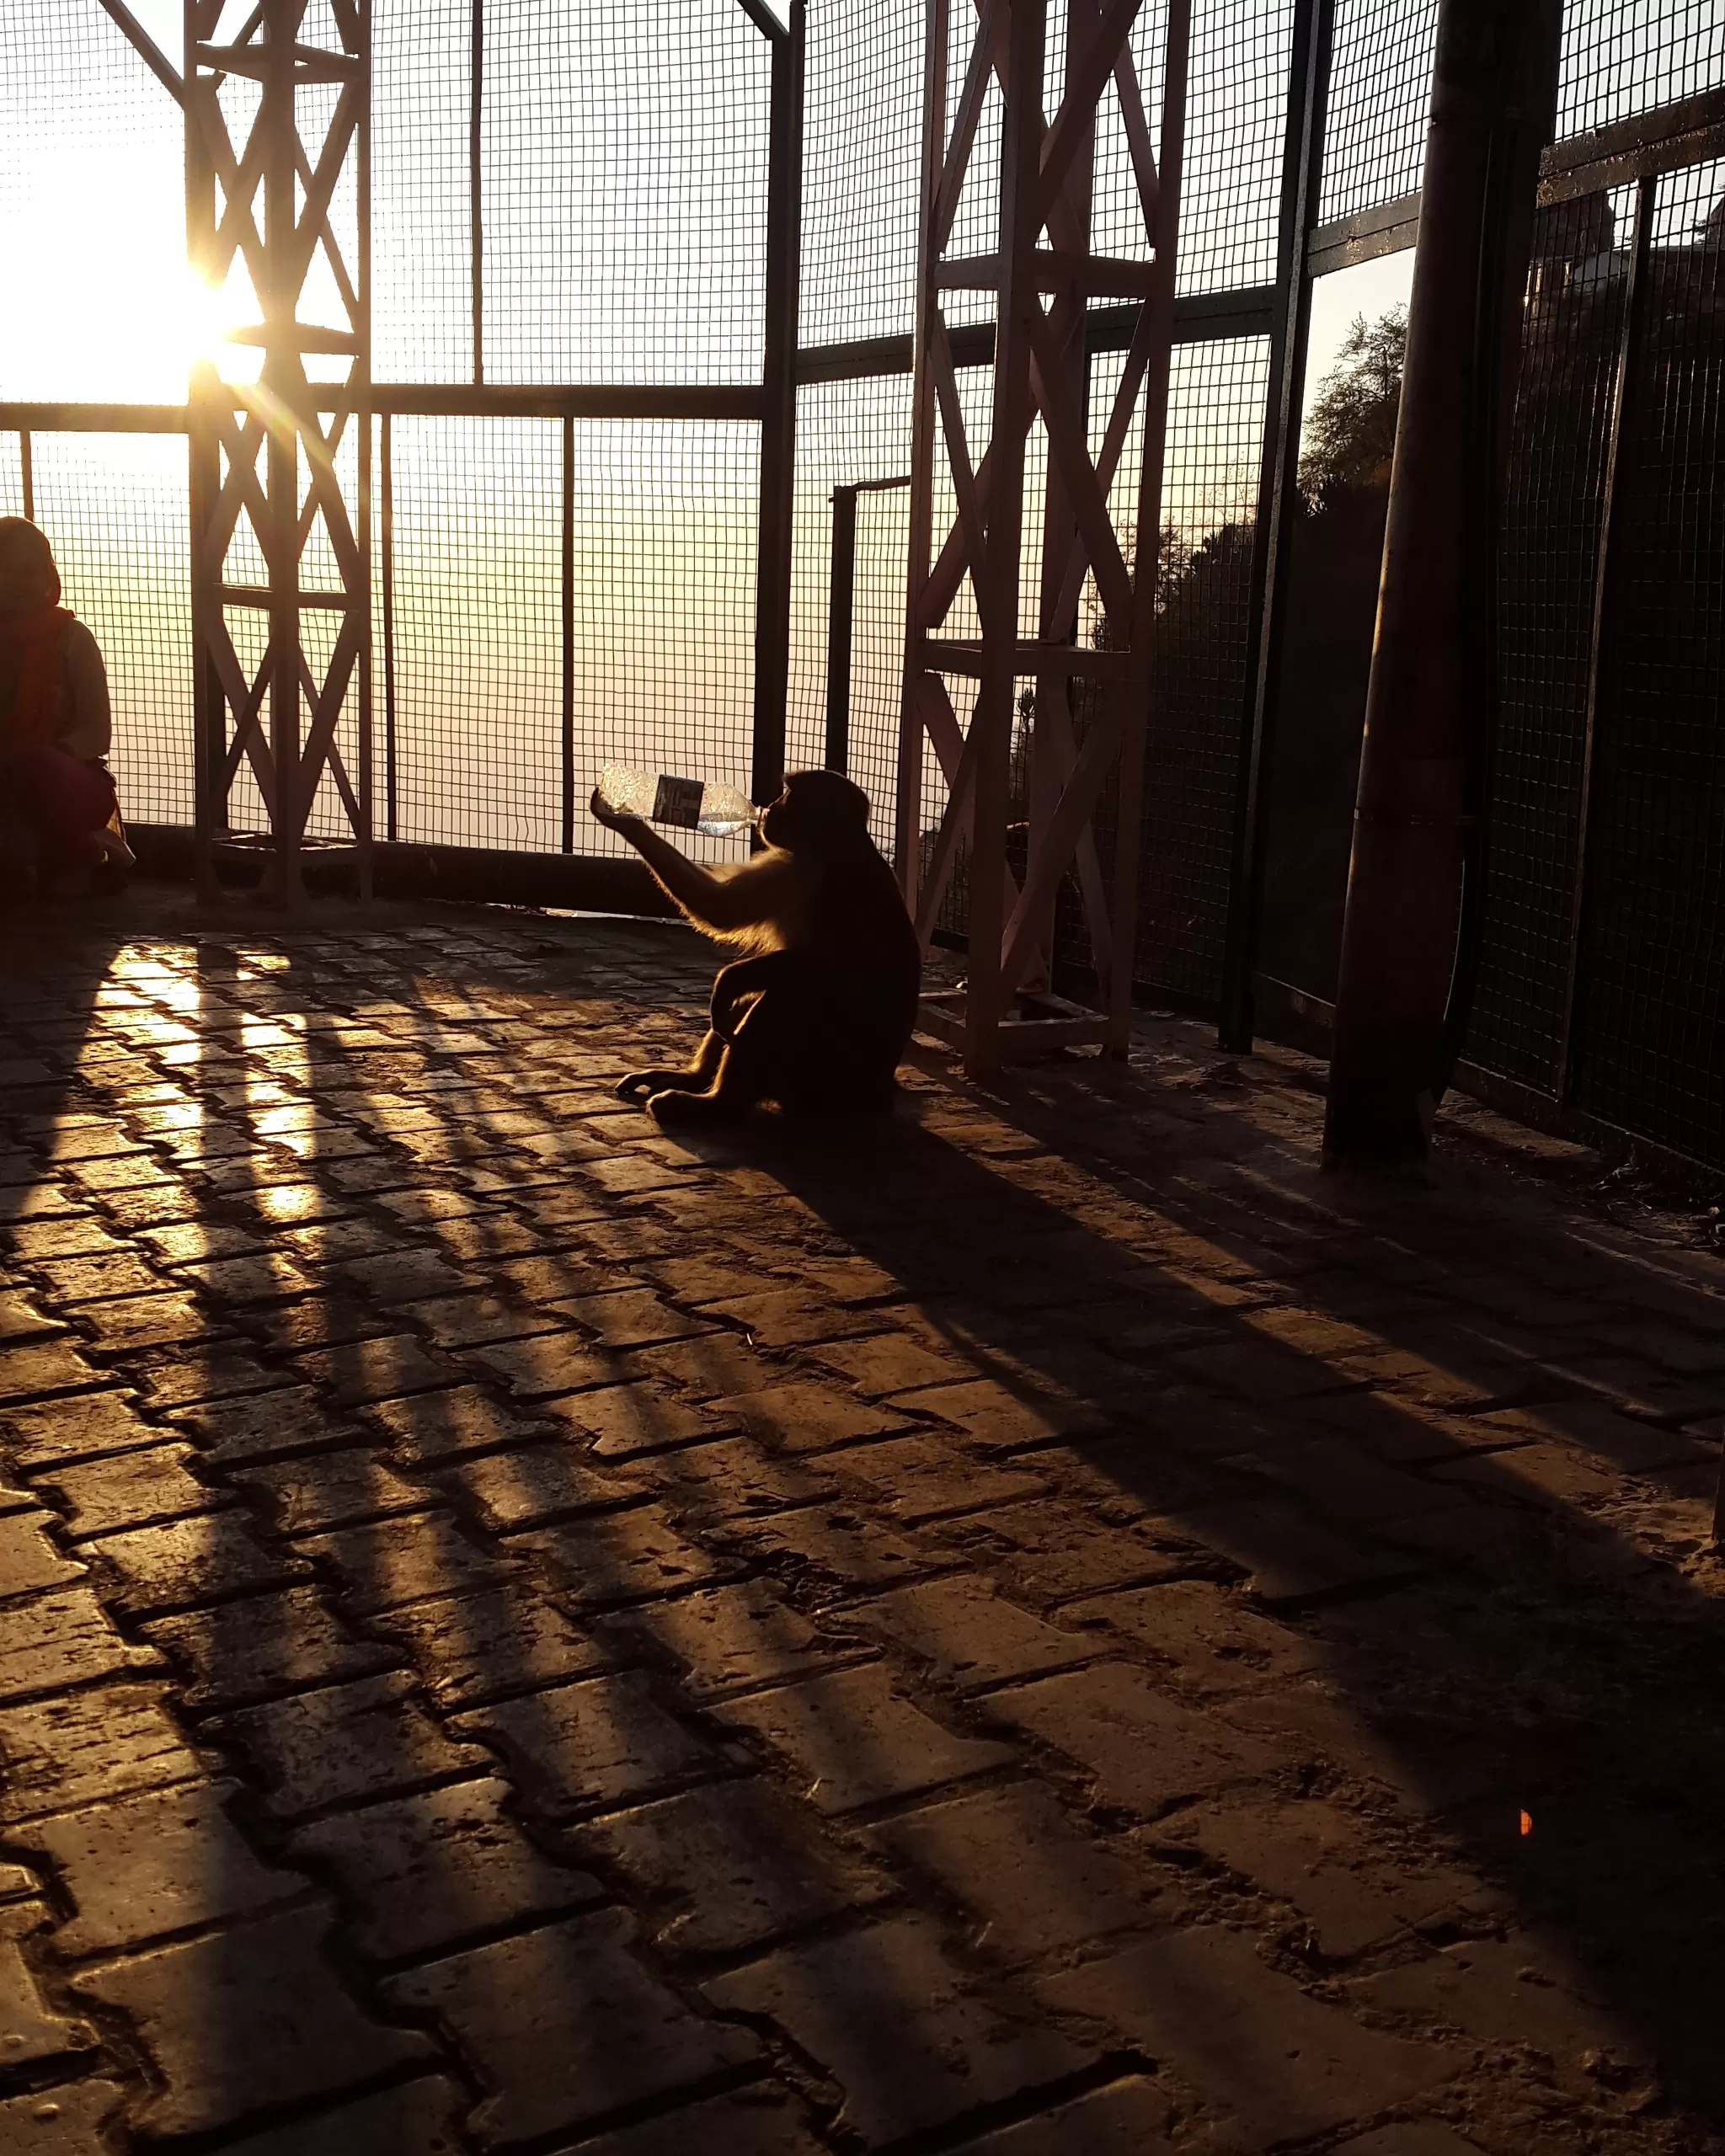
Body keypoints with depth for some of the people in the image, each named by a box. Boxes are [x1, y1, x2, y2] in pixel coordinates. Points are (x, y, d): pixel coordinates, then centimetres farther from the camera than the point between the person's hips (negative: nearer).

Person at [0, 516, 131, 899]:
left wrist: (35, 756, -24)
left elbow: (97, 733, -7)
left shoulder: (70, 637, -2)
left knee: (37, 764, -37)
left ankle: (75, 862, -13)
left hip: (68, 781, 0)